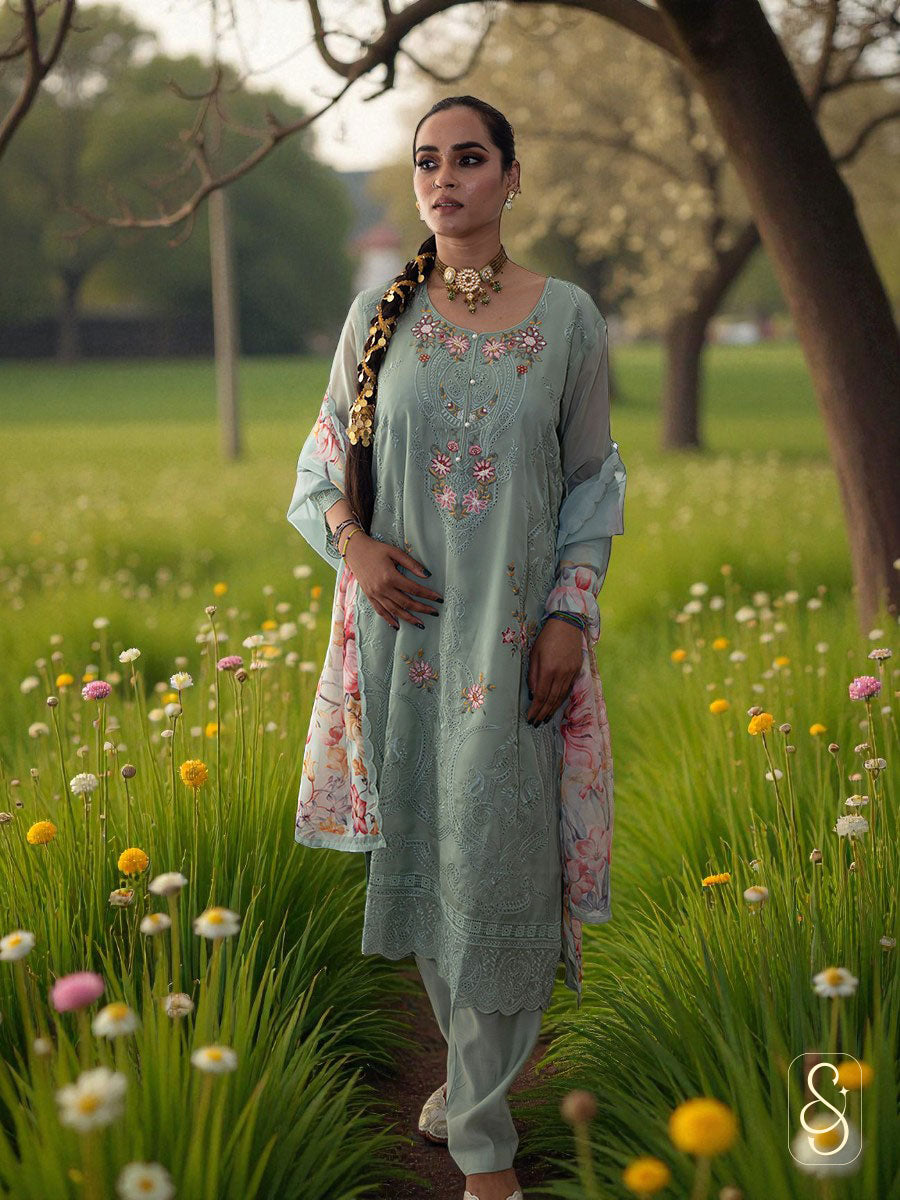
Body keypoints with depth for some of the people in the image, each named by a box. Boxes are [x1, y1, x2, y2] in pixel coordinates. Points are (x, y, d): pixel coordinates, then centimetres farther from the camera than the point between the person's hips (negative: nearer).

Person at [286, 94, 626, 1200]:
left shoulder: (567, 316, -1)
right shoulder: (379, 313, 3)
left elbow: (593, 480, 5)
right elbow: (324, 459, 11)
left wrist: (572, 613, -6)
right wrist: (351, 541, -9)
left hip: (514, 633, -2)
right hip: (403, 623, 2)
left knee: (497, 862, -2)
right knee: (420, 849, 11)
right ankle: (472, 1065, 34)